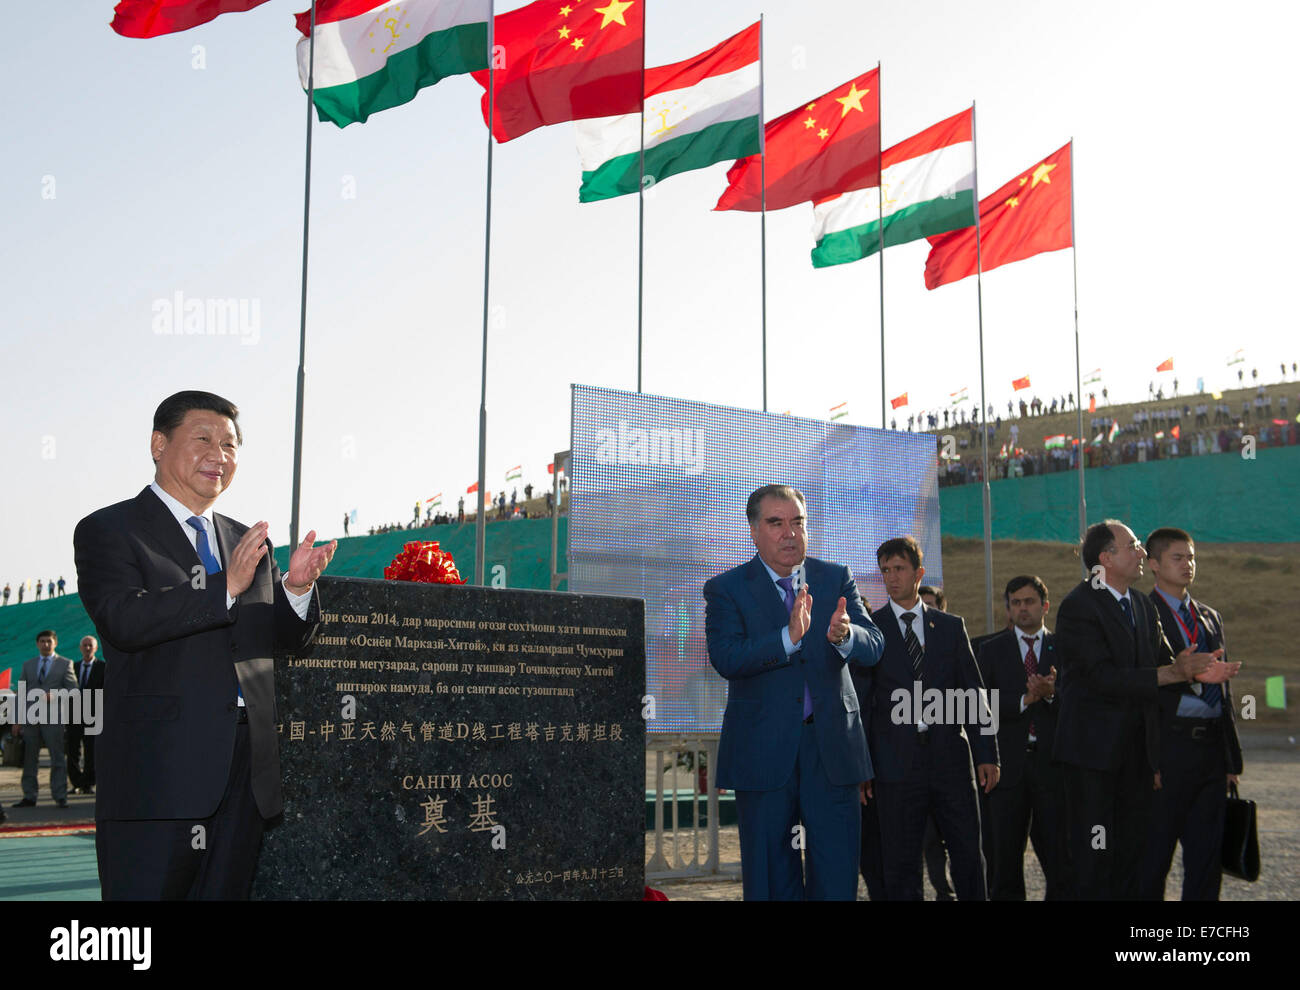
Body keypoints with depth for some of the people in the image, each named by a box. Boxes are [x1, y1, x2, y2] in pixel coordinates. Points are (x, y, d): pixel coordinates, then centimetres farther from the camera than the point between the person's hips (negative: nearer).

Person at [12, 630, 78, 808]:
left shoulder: (65, 664, 7)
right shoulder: (28, 665, 16)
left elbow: (73, 689, 0)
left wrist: (54, 695, -18)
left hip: (53, 716, -3)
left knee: (58, 758, -4)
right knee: (29, 759, 4)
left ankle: (60, 797, 0)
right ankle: (29, 797, 10)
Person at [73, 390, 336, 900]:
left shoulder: (248, 542, 19)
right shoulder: (107, 531, 1)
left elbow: (281, 637, 17)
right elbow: (123, 619, -16)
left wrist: (297, 587, -4)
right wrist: (225, 586, -21)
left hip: (245, 773, 6)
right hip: (156, 770, -6)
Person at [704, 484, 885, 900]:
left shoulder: (837, 579, 7)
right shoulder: (726, 589, -1)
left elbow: (873, 649, -4)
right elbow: (725, 659, -17)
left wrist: (844, 635, -28)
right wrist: (789, 637, -31)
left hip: (831, 745, 2)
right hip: (763, 752, -2)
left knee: (838, 878, 3)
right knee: (772, 879, 8)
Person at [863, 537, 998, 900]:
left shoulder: (951, 626, 11)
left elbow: (974, 693, 10)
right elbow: (859, 700, 3)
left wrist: (987, 754, 4)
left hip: (951, 758, 2)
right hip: (898, 763, -2)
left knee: (969, 855, 3)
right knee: (901, 864, 2)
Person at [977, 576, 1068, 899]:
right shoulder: (992, 650, 9)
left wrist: (1052, 694, -17)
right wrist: (1025, 700, -15)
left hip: (1052, 764, 0)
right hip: (1008, 763, 0)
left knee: (1060, 858, -1)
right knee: (1005, 856, 6)